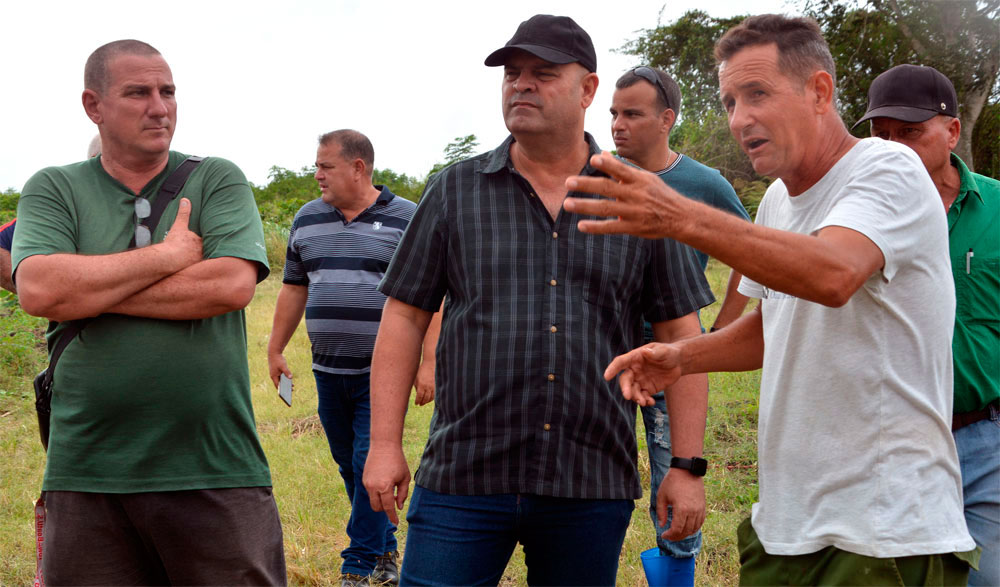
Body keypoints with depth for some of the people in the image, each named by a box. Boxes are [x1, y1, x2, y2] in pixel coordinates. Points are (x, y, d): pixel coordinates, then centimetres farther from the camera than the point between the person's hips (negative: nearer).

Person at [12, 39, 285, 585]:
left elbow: (233, 285, -11)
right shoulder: (52, 190, 8)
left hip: (216, 473, -1)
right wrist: (170, 255, -8)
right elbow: (37, 290, -11)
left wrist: (88, 293, -8)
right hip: (88, 474, 1)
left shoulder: (218, 180, 6)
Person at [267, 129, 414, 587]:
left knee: (370, 463, -9)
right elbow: (294, 287, 18)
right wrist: (275, 349, 17)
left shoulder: (406, 219, -4)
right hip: (328, 372, 5)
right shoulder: (307, 220, 11)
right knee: (349, 465, 11)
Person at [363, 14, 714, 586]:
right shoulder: (455, 191, 5)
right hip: (462, 479, 0)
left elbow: (681, 337, 5)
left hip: (594, 487, 0)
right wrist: (386, 444, -1)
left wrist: (687, 467, 0)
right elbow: (405, 317, 6)